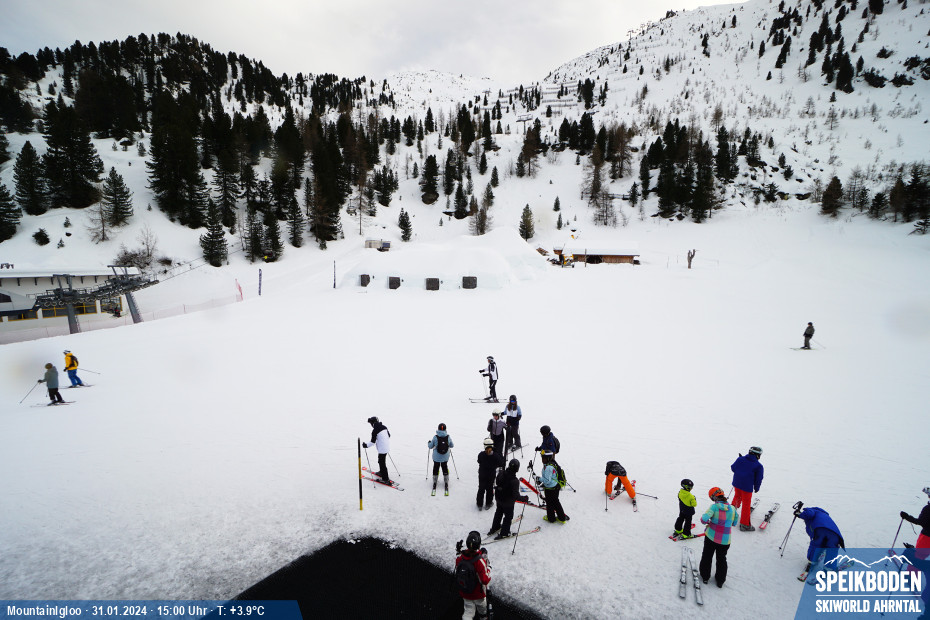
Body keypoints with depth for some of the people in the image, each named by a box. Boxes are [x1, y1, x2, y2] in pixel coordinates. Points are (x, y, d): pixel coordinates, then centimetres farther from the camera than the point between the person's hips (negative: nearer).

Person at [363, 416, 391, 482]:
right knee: (381, 461, 27)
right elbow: (389, 435, 15)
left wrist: (366, 445, -2)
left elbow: (372, 442, -16)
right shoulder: (384, 427, 4)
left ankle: (386, 479, 3)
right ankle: (381, 472, 44)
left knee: (382, 463, 0)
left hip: (382, 449, -9)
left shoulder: (375, 430, -18)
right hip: (387, 447, 9)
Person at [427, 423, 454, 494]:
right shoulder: (448, 437, -17)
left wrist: (429, 443, 12)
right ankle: (446, 482, 28)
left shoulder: (435, 437, -22)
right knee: (445, 468, 21)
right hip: (445, 457, 1)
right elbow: (451, 445, 0)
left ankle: (435, 482, 29)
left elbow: (430, 446, -10)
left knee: (435, 469, 19)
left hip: (436, 457, -1)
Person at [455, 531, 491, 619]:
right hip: (478, 594, -3)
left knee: (469, 610, 20)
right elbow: (485, 580, -26)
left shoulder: (460, 557, -18)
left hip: (464, 593, 3)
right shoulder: (480, 561, -32)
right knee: (481, 607, 27)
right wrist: (488, 567, -13)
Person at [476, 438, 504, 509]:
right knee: (489, 489, 18)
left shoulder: (481, 454, -20)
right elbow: (501, 464, -11)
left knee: (481, 488, 16)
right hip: (491, 475, -1)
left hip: (482, 474, 1)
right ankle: (488, 504, 31)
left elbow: (479, 461, -3)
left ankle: (479, 504, 27)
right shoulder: (495, 455, -22)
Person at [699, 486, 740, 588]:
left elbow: (704, 519, -27)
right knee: (721, 559, 25)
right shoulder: (732, 509, -10)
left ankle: (705, 576, 33)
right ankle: (720, 580, 35)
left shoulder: (714, 507, -20)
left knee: (707, 557, 20)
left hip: (711, 537, -2)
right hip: (725, 540, 3)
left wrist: (708, 522, -6)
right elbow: (734, 523, 5)